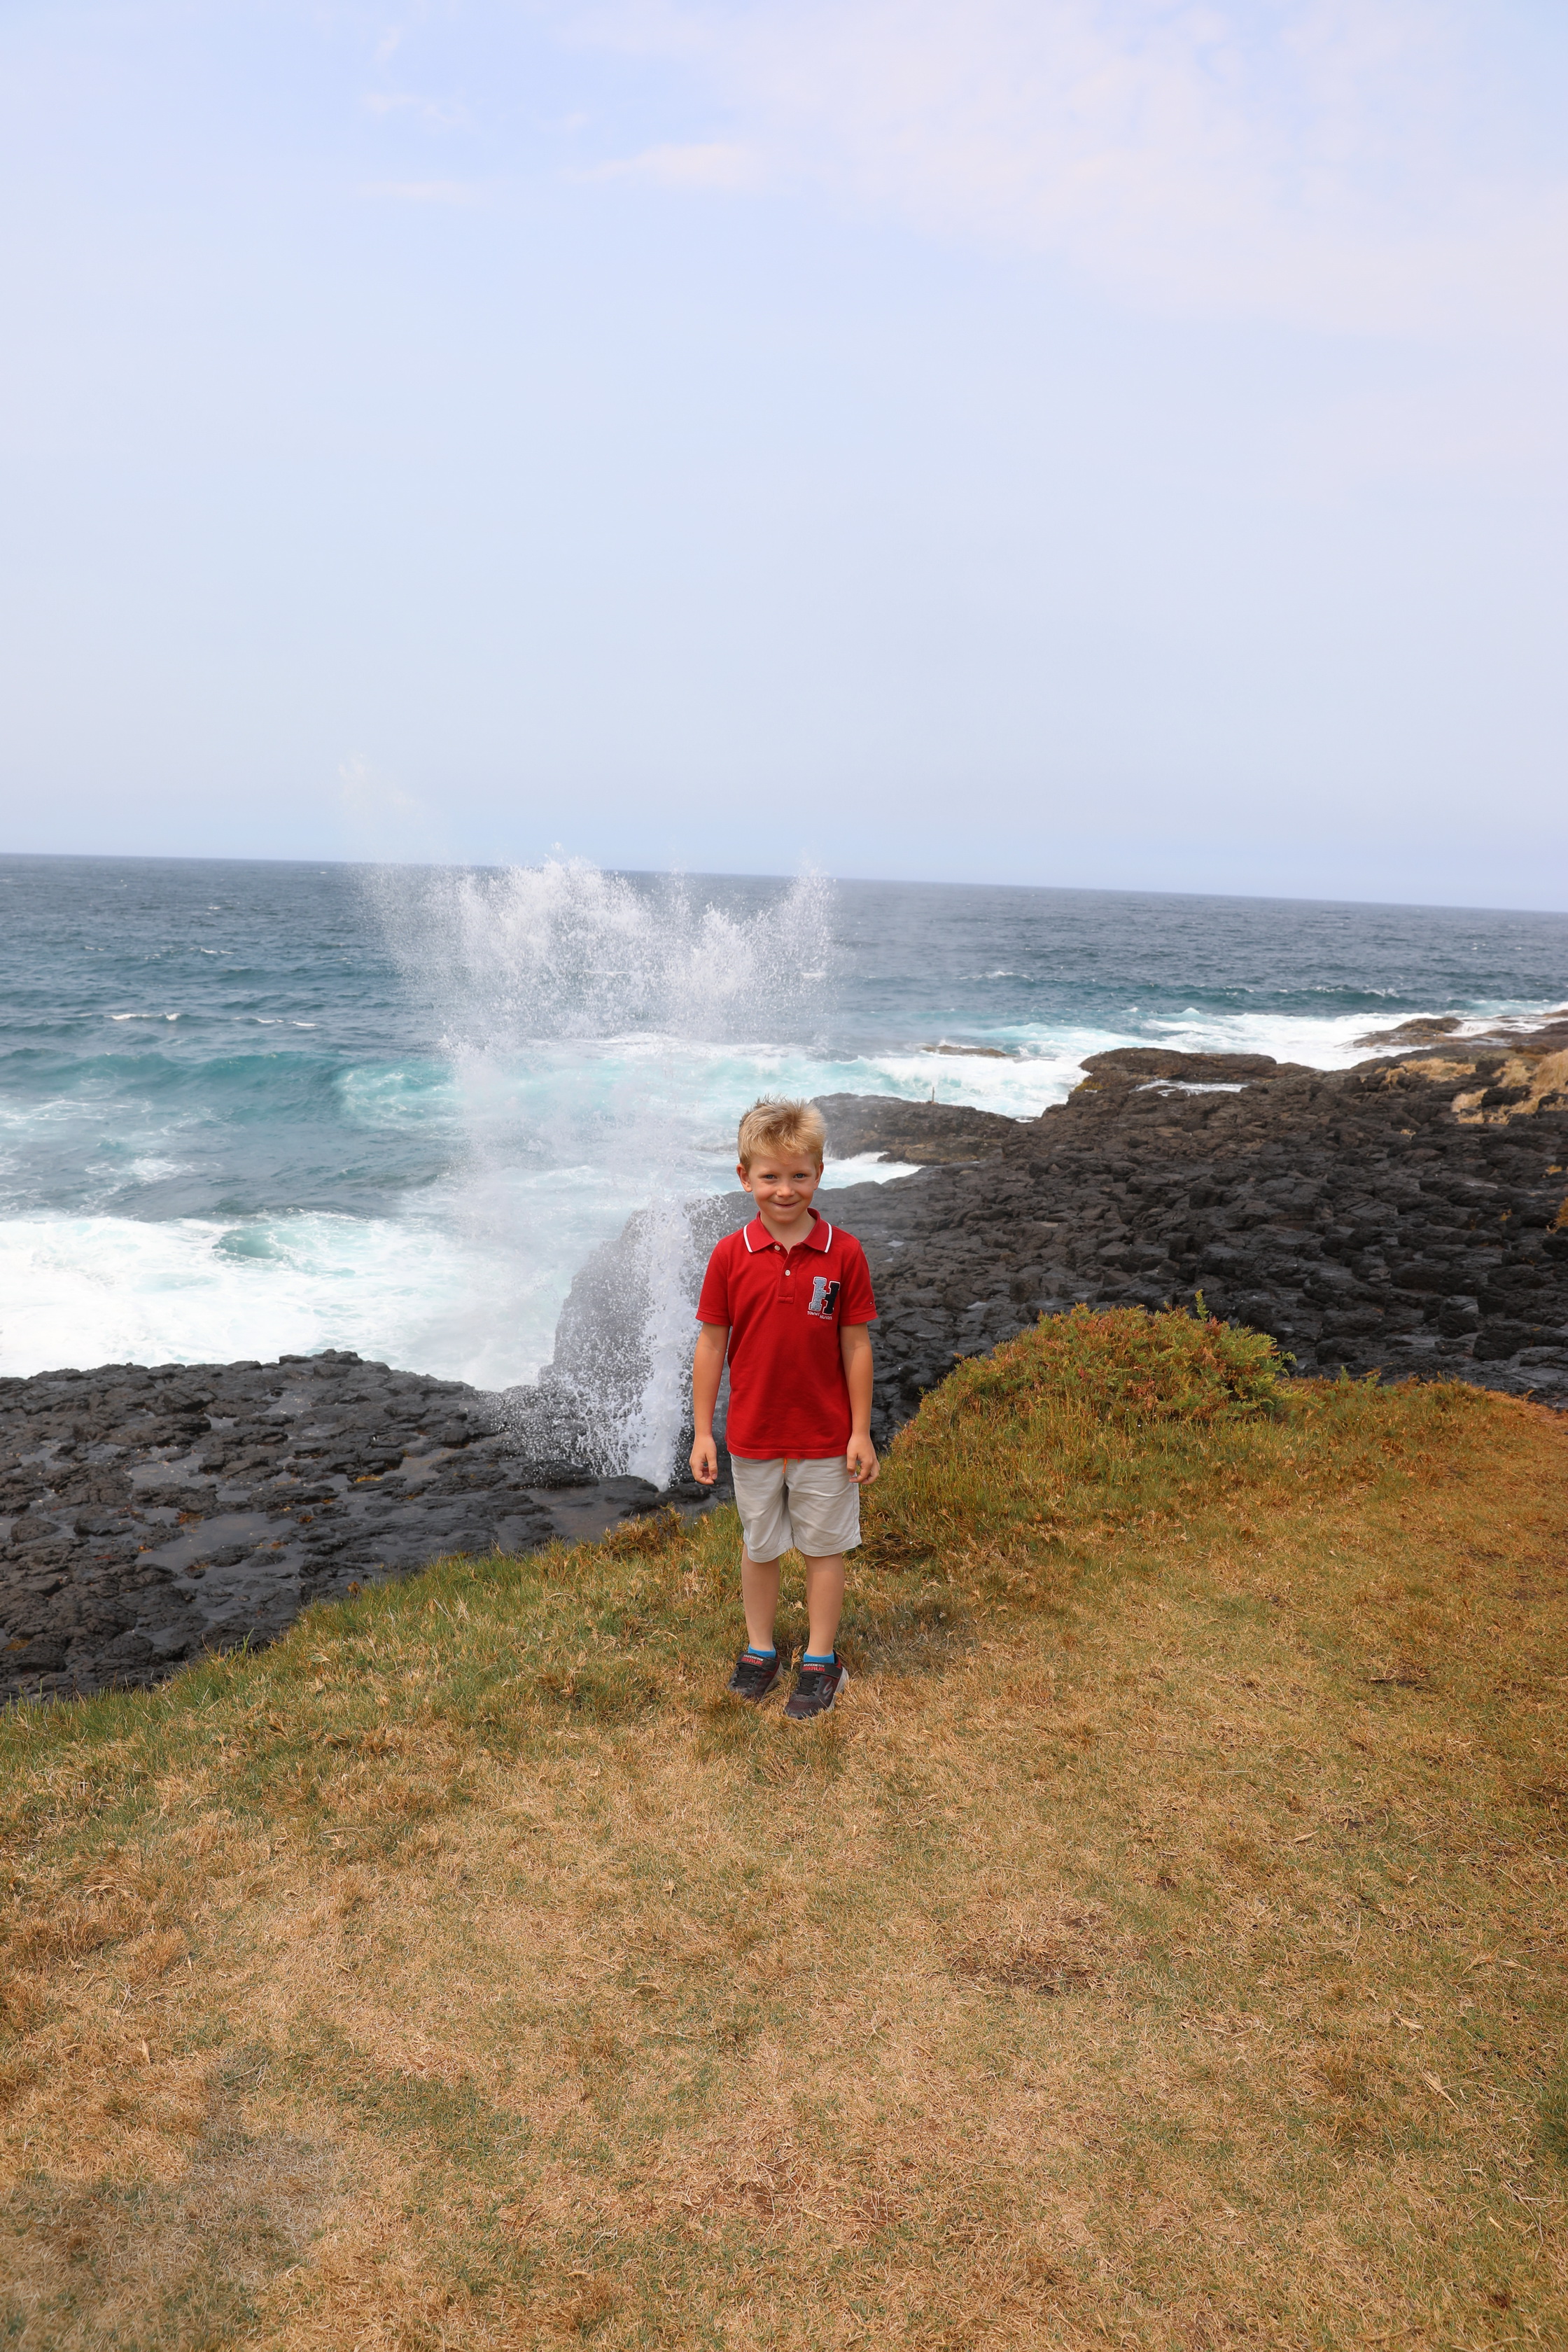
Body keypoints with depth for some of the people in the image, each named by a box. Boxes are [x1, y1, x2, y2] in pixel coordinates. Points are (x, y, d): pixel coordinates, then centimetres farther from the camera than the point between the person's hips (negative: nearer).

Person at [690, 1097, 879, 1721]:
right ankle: (759, 1650, 35)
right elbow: (711, 1344, -3)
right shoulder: (730, 1256, -9)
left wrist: (861, 1433, -4)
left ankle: (821, 1660, 29)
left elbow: (856, 1346, -6)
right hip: (752, 1435, 1)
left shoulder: (844, 1253, -11)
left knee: (824, 1546, 12)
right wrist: (702, 1433, -2)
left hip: (825, 1436, -1)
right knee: (758, 1546, 17)